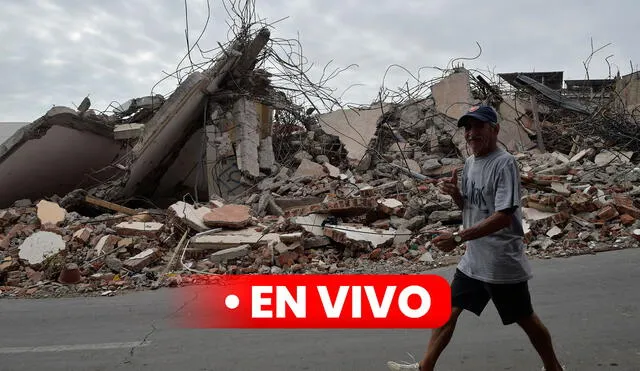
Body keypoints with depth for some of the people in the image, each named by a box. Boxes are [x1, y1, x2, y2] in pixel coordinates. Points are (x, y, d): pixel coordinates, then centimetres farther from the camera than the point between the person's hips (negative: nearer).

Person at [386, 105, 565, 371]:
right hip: (472, 260, 8)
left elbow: (504, 216, -27)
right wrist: (455, 193, -5)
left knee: (525, 319, 12)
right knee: (447, 310, 12)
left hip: (502, 263, -8)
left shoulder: (504, 163, -19)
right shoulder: (470, 162, 8)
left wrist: (458, 238, -29)